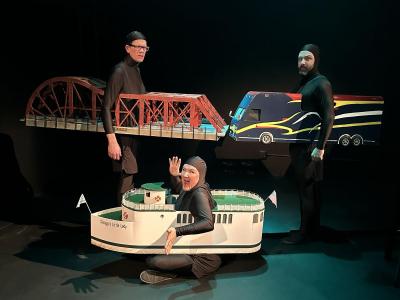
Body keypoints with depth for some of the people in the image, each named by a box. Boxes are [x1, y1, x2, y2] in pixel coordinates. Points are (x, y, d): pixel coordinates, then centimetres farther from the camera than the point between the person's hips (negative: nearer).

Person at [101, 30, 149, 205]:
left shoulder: (136, 69, 9)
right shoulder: (119, 71, -17)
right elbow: (106, 107, -22)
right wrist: (112, 141, -27)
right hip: (123, 133, -9)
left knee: (130, 177, 19)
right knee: (126, 179, -2)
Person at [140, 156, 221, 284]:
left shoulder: (199, 193, -26)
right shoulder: (189, 189, 0)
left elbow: (208, 223, -42)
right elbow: (178, 188, 27)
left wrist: (177, 231, -51)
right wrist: (174, 175, 7)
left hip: (202, 257, -9)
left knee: (153, 261, -22)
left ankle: (170, 273, 2)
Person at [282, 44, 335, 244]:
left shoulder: (321, 83, -10)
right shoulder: (303, 84, 17)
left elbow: (329, 117, -17)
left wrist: (320, 147, -21)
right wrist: (292, 142, 15)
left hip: (310, 146, -9)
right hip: (300, 144, 9)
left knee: (306, 189, -2)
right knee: (309, 189, 14)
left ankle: (305, 232, 9)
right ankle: (313, 229, 25)